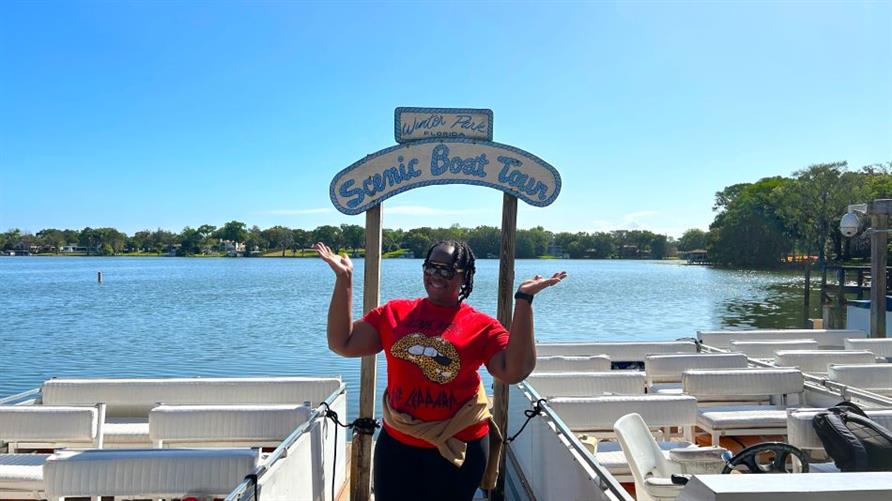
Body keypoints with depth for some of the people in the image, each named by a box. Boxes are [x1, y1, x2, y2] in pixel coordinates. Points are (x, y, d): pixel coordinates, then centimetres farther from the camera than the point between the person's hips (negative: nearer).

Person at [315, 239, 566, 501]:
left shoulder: (482, 325, -6)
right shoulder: (394, 313, 1)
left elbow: (515, 372, -20)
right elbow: (341, 344, -2)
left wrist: (523, 299, -23)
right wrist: (344, 278, -8)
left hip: (459, 447, -1)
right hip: (396, 444, 2)